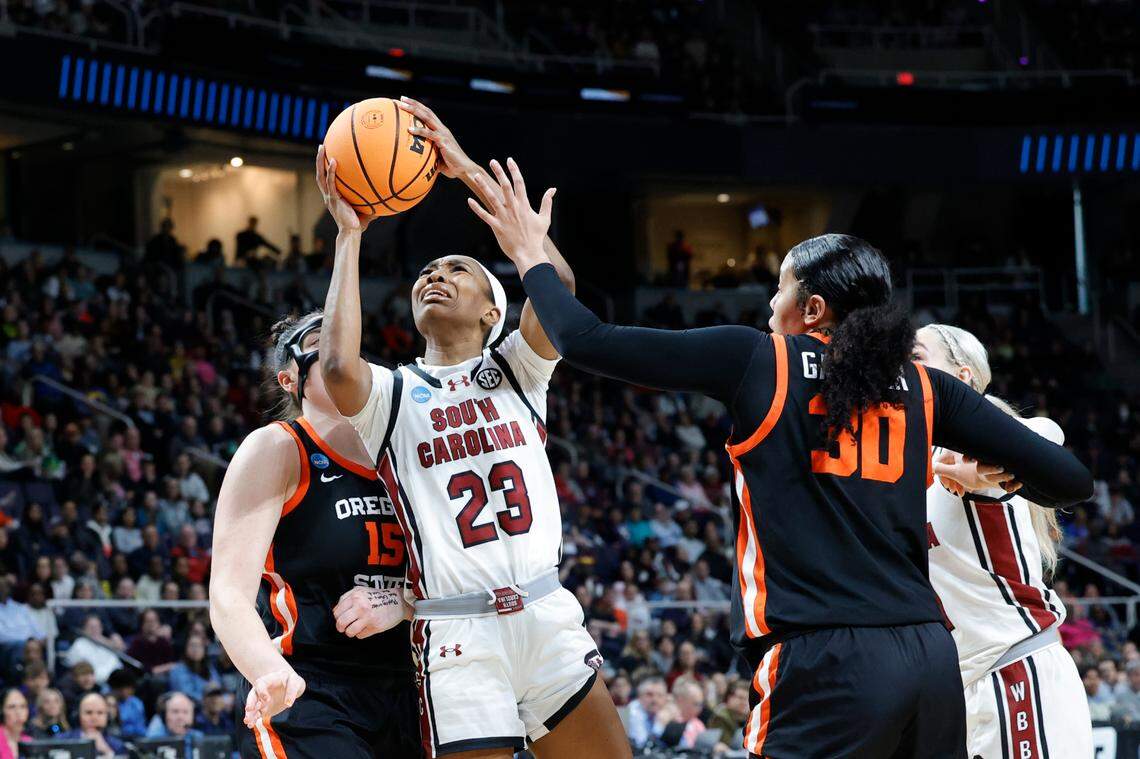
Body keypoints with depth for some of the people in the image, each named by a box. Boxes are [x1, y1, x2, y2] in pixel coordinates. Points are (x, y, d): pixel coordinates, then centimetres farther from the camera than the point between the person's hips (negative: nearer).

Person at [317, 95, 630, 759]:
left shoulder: (514, 370, 13)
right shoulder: (393, 394, 8)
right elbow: (338, 367, -17)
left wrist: (470, 172, -8)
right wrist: (350, 236, -6)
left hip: (547, 614, 2)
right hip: (458, 632, -2)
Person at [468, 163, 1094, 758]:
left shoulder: (759, 362, 4)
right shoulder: (922, 386, 13)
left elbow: (589, 342, 6)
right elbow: (1067, 478, 9)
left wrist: (530, 257, 23)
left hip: (826, 661, -5)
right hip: (932, 659, 5)